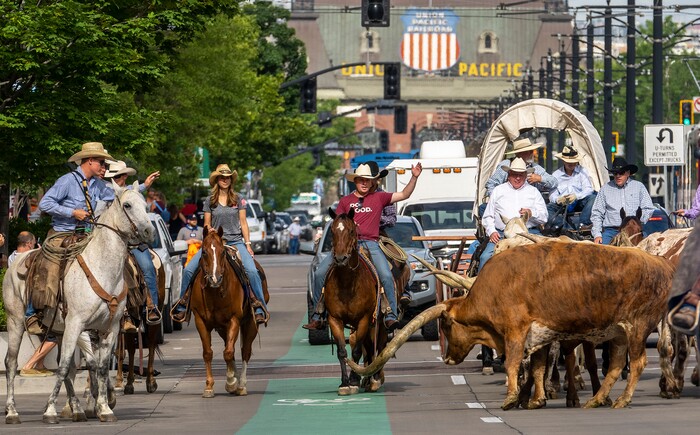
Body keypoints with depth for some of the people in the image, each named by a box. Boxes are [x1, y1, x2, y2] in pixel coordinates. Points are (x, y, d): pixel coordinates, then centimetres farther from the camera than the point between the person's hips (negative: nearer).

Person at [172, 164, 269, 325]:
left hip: (235, 242, -1)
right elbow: (207, 225, 9)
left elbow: (243, 223, 7)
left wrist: (248, 244, 0)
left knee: (252, 271, -26)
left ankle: (260, 309, -21)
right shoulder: (210, 202, 8)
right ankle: (182, 307, 0)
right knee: (189, 270, -13)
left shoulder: (238, 200, 7)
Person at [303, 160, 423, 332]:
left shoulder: (379, 198, 15)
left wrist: (414, 177, 1)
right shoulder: (345, 201, 18)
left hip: (370, 243, -1)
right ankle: (317, 317, -3)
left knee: (386, 276, -25)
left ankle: (391, 316, -18)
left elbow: (404, 195, 13)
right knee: (320, 273, -11)